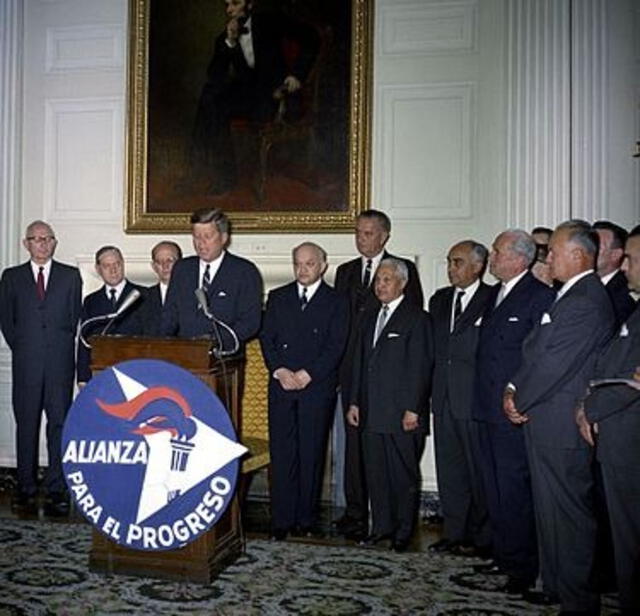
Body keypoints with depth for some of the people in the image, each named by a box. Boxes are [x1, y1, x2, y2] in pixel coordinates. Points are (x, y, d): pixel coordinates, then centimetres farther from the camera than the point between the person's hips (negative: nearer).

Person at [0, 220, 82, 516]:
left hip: (60, 360, 0)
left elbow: (75, 317, 9)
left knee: (60, 423, -3)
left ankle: (56, 489, 1)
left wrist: (63, 346, 2)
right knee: (26, 424, 3)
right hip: (26, 361, 1)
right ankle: (26, 489, 11)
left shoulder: (70, 276, 10)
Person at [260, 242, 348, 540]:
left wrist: (306, 375, -12)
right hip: (281, 386, 2)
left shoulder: (336, 302, 5)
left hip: (317, 387, -2)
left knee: (312, 454, 2)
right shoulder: (277, 298, 13)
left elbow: (335, 347, -3)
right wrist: (280, 371, -8)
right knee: (281, 453, 1)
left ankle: (307, 519, 13)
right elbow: (266, 338, 7)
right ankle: (282, 520, 8)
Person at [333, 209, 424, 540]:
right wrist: (338, 363, 6)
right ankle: (356, 511, 14)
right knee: (354, 440, 6)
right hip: (352, 369, 4)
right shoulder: (346, 271, 17)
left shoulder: (404, 269, 3)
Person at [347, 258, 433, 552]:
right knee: (375, 472, 11)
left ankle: (403, 531, 16)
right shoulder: (369, 317, 16)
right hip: (372, 412, 6)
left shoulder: (417, 318, -5)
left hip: (402, 414, -6)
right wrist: (355, 402, 12)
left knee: (404, 474, 4)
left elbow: (420, 367, -10)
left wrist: (413, 409, -14)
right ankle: (382, 525, 23)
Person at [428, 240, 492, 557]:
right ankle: (454, 533, 24)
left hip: (475, 400, -6)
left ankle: (480, 537, 17)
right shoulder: (439, 300, 14)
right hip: (444, 399, 6)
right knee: (449, 470, 12)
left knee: (479, 470, 4)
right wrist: (433, 388, 9)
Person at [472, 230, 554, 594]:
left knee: (515, 490, -3)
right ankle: (504, 555, 29)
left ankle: (524, 567, 11)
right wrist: (483, 397, 12)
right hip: (488, 408, 9)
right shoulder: (494, 294, 15)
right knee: (495, 487, 16)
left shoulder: (540, 296, -11)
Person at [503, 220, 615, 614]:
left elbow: (555, 362, -21)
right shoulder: (569, 295, 15)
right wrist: (515, 389, 3)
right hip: (547, 420, 10)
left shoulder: (587, 301, -18)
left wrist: (520, 401, -9)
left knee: (568, 511, 0)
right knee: (550, 507, 18)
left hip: (562, 424, -10)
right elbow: (535, 349, 16)